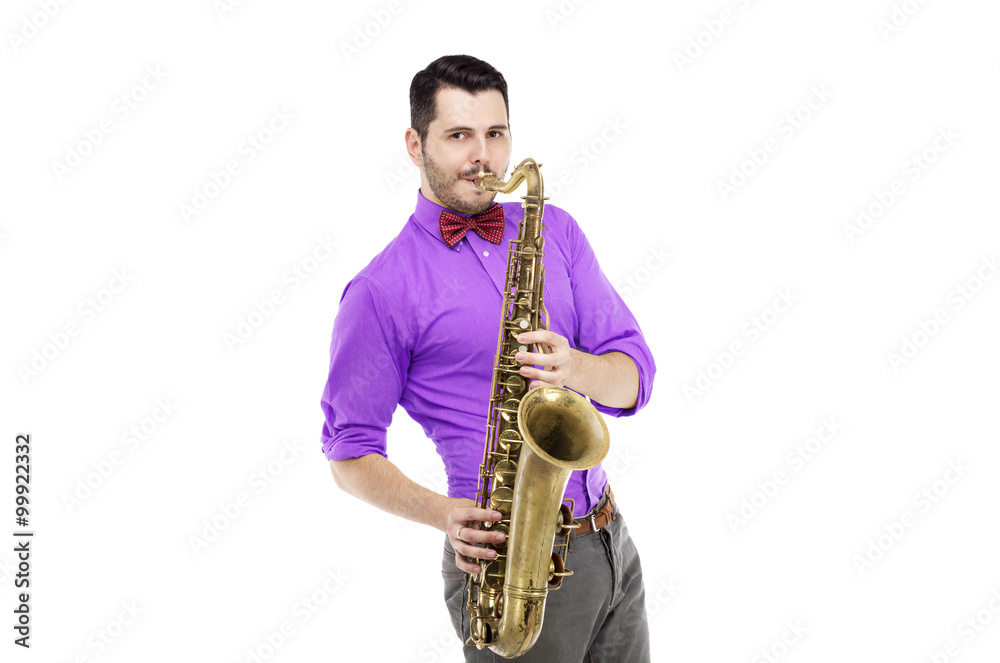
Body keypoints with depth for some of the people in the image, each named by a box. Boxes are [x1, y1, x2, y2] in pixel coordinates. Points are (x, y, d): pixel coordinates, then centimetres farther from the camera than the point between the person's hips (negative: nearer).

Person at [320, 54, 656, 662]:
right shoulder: (383, 291, -7)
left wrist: (576, 369, -19)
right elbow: (351, 452, -3)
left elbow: (634, 376, 4)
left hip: (611, 539, 5)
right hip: (511, 563, -5)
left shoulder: (554, 231, 8)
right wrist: (441, 513, -19)